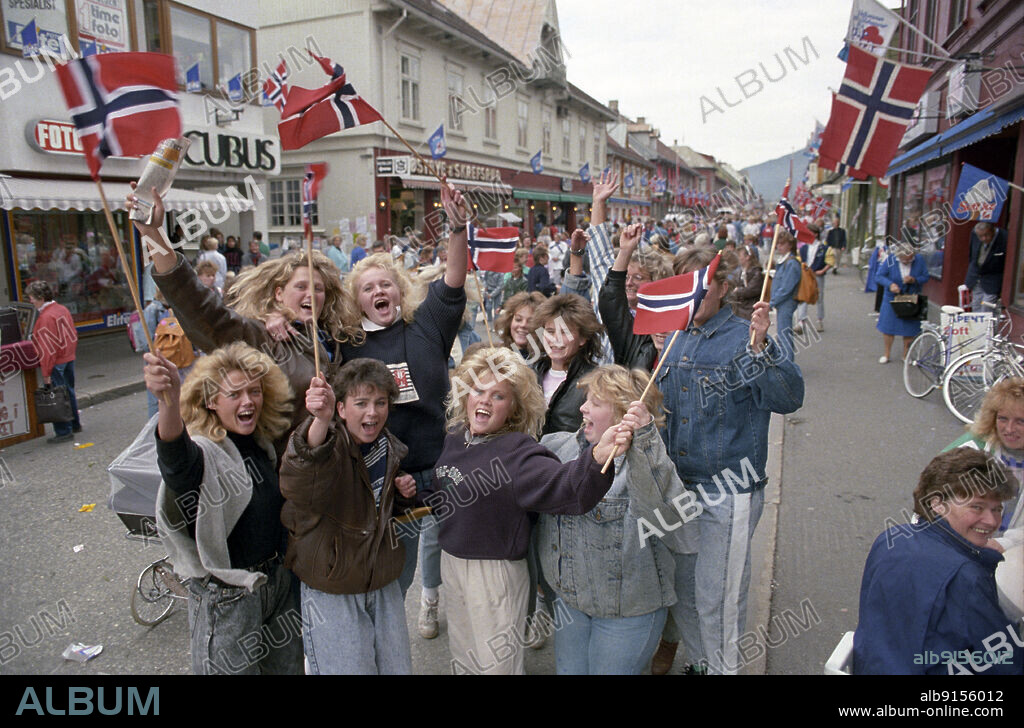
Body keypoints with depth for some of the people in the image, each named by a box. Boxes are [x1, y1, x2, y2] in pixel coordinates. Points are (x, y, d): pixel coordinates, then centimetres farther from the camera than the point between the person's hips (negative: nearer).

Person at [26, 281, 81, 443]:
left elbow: (48, 348, -19)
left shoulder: (46, 317, -19)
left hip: (56, 363, -9)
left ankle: (64, 432, 2)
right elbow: (73, 335, 14)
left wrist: (46, 372, -16)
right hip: (69, 358, 9)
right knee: (69, 392, 19)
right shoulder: (62, 309, 7)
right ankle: (75, 424, 30)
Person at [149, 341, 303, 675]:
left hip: (278, 581, 7)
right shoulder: (203, 453, -21)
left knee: (288, 665, 23)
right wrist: (169, 399, -66)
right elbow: (174, 454, -48)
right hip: (226, 597, -7)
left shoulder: (261, 442, 1)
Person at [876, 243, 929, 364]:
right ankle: (886, 354, 22)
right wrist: (890, 284, -28)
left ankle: (905, 355, 23)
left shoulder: (919, 260, -11)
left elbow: (925, 277, -3)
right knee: (888, 328, 4)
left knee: (909, 329, 5)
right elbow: (879, 276, -11)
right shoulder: (890, 260, -15)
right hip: (892, 299, -1)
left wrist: (914, 280, -24)